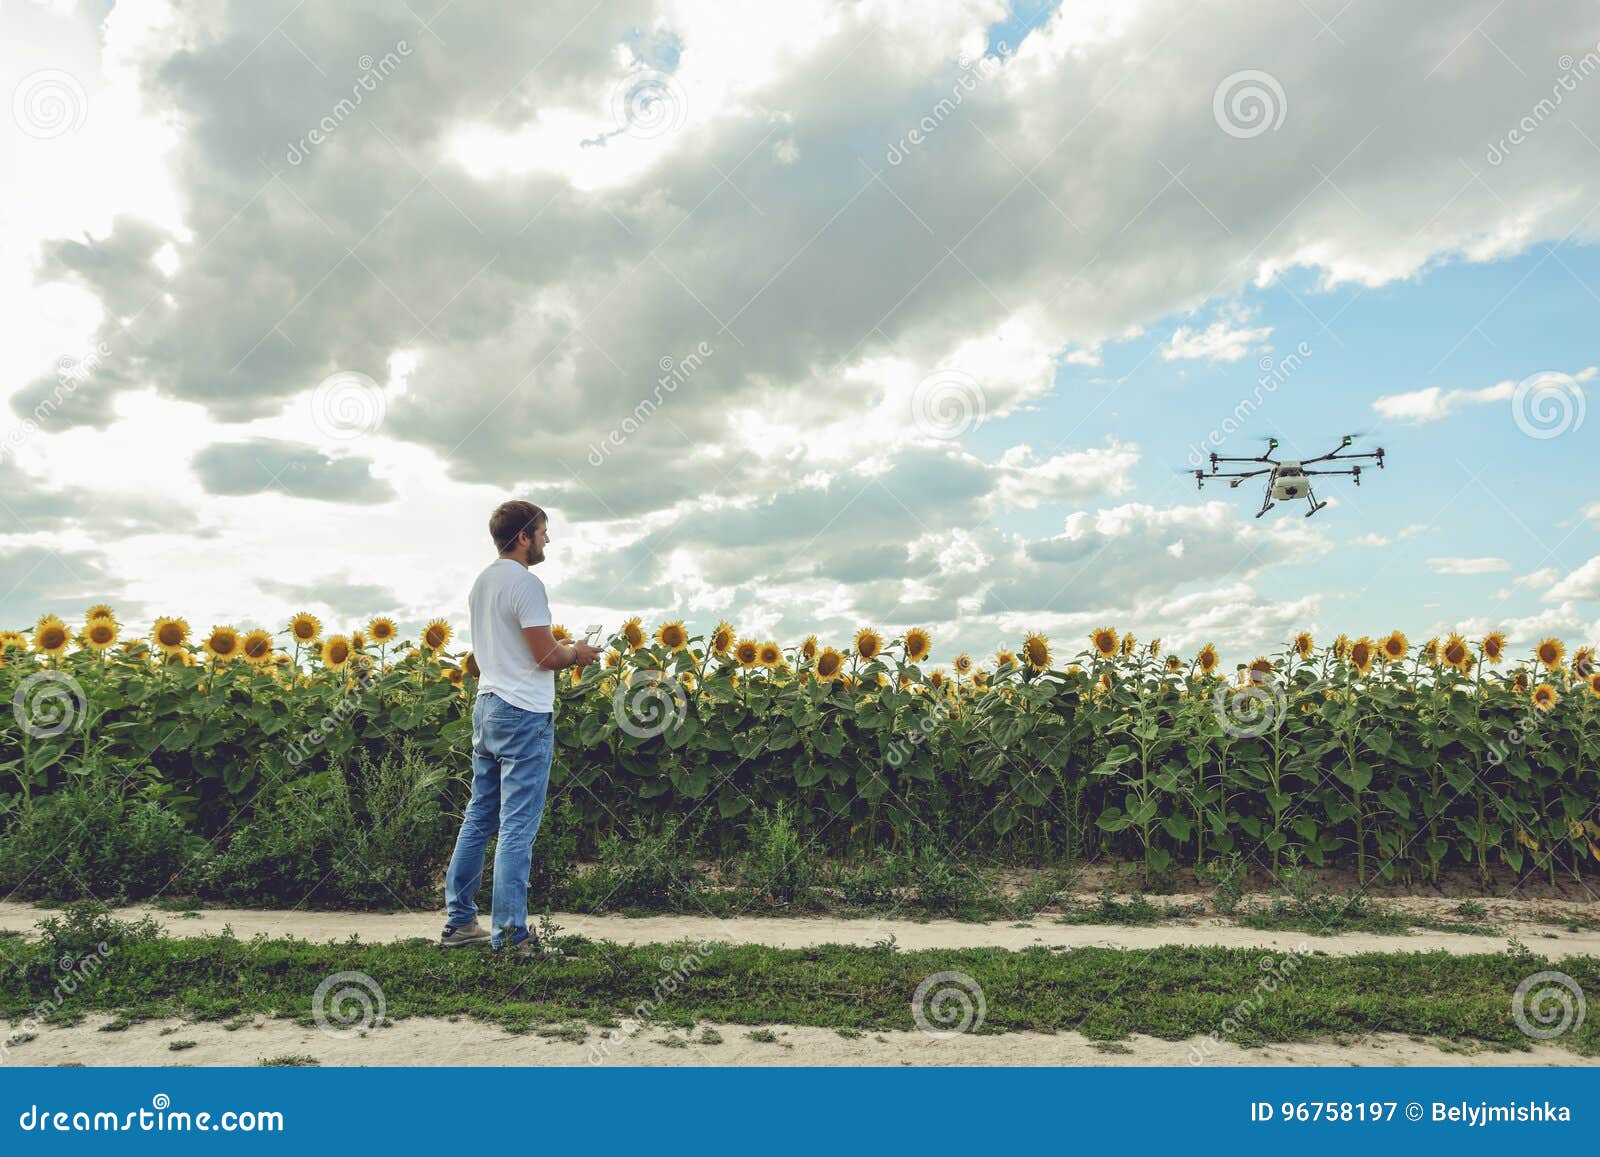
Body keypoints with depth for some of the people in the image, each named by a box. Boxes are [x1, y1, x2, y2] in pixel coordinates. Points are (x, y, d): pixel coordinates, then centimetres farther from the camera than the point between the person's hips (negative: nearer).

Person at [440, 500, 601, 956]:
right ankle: (509, 933, 1)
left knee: (479, 818, 15)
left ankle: (459, 922, 22)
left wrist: (559, 648, 18)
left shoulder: (482, 582, 14)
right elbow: (545, 656, -17)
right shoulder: (526, 583, -15)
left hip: (486, 707, 9)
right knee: (517, 828, -4)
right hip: (524, 714, -9)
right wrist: (576, 653, 3)